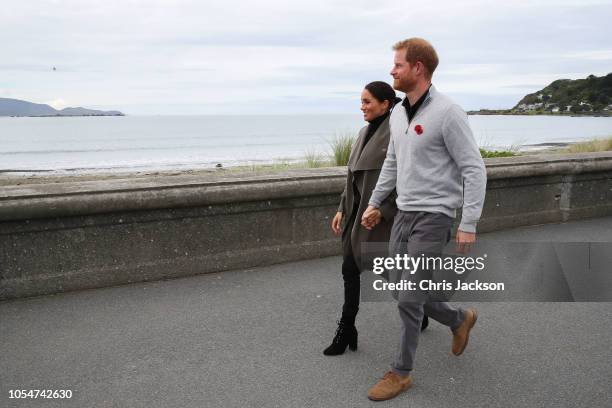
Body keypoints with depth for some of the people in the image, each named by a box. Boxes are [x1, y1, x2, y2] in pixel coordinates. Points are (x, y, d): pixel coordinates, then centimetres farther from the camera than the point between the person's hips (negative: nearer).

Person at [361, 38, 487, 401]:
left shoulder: (447, 112, -15)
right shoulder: (398, 114, 9)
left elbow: (474, 169, -14)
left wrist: (469, 224, -17)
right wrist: (374, 203, 23)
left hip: (433, 217, -8)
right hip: (403, 214, 8)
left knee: (408, 296, -5)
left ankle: (402, 372, 13)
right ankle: (460, 320, 38)